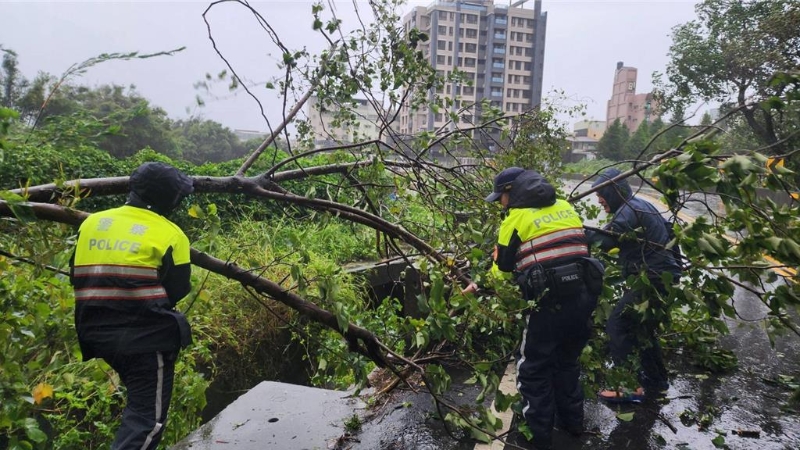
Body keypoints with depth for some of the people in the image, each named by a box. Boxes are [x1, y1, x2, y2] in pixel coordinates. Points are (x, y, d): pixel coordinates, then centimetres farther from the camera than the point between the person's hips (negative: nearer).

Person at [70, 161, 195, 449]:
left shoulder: (91, 223, 8)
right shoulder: (170, 234, -9)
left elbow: (76, 276, 12)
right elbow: (177, 291, -8)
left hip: (98, 333, 7)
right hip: (146, 337, -7)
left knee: (139, 402, 30)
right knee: (148, 416, 2)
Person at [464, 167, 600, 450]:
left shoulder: (516, 218, -5)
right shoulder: (566, 208, 13)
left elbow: (501, 270, 1)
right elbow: (580, 248, 18)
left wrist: (480, 287, 18)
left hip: (550, 304, -7)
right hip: (584, 298, 7)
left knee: (533, 368, 11)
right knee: (567, 361, 25)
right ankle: (572, 421, 37)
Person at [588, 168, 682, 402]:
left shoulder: (629, 210, -16)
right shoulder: (641, 206, 16)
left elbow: (605, 241, -27)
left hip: (652, 280, -11)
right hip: (661, 276, 11)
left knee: (617, 326, -9)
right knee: (643, 328, 21)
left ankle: (629, 387, -7)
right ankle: (656, 380, 32)